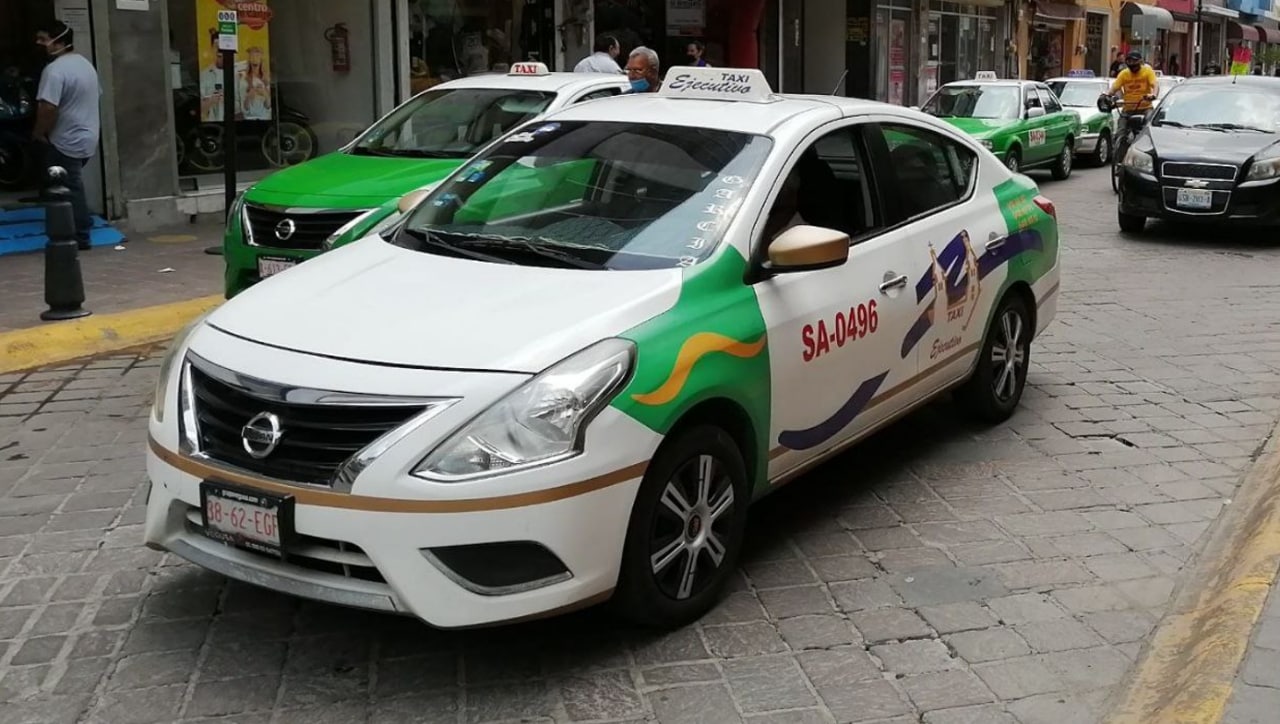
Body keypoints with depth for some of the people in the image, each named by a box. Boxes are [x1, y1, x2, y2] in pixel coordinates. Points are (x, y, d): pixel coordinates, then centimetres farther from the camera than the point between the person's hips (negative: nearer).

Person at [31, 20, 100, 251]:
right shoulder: (85, 64, 11)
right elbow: (97, 96, 23)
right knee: (73, 187, 20)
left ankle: (80, 237, 1)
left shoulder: (55, 70, -21)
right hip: (87, 137, 9)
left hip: (66, 142, -9)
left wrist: (38, 132, -13)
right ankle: (81, 228, 26)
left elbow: (48, 107, -28)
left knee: (70, 190, -2)